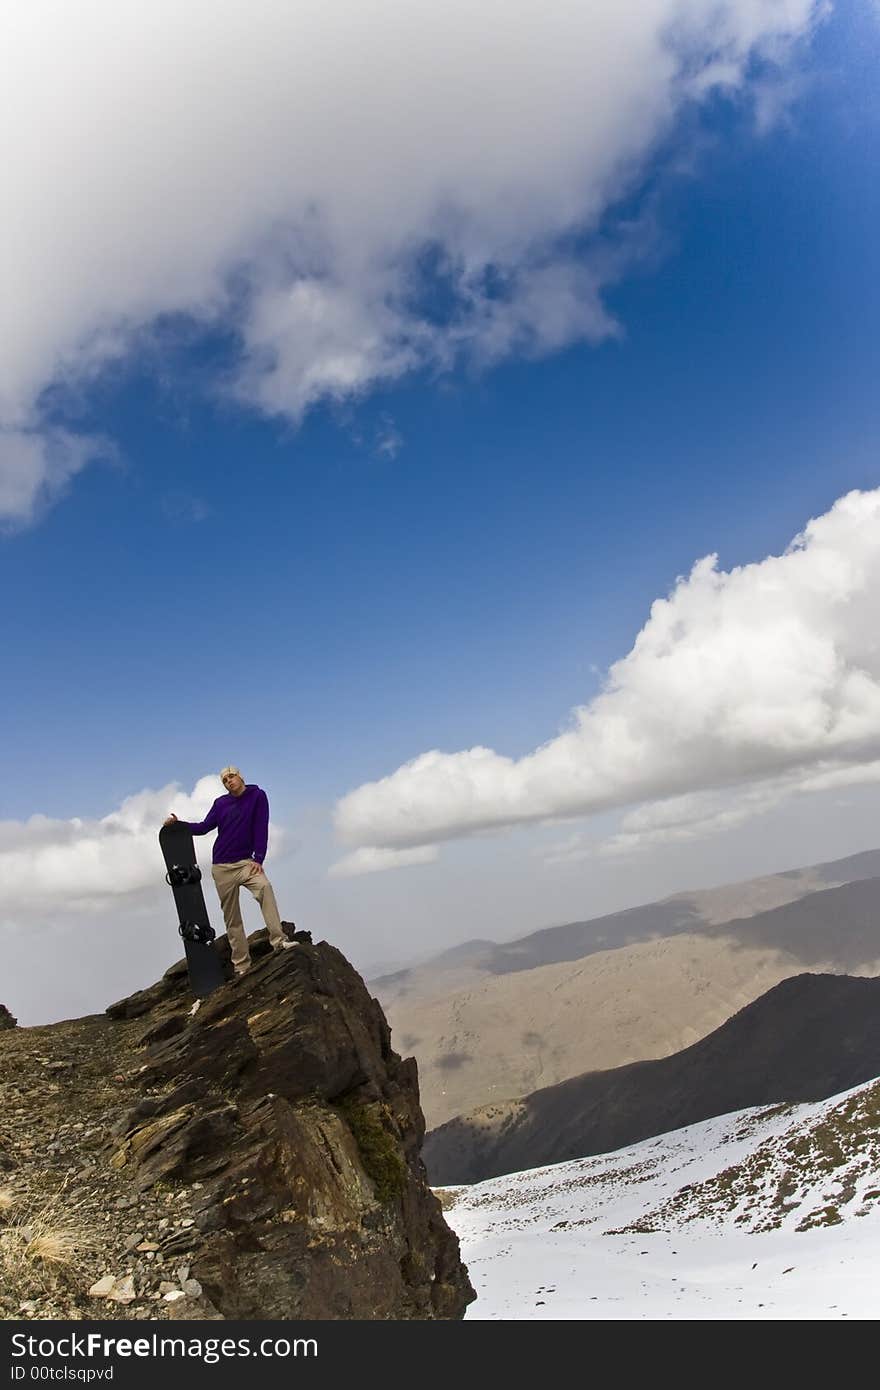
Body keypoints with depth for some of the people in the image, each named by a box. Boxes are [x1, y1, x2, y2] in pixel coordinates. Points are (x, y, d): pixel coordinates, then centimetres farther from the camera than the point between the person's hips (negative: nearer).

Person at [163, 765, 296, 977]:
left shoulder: (257, 796, 1)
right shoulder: (221, 803, 9)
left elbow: (261, 829, -4)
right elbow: (204, 827, 14)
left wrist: (258, 859, -11)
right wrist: (178, 824, 2)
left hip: (245, 862, -3)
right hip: (222, 868, 3)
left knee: (265, 887, -33)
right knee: (232, 919, 2)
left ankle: (279, 941, -37)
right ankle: (241, 965, 6)